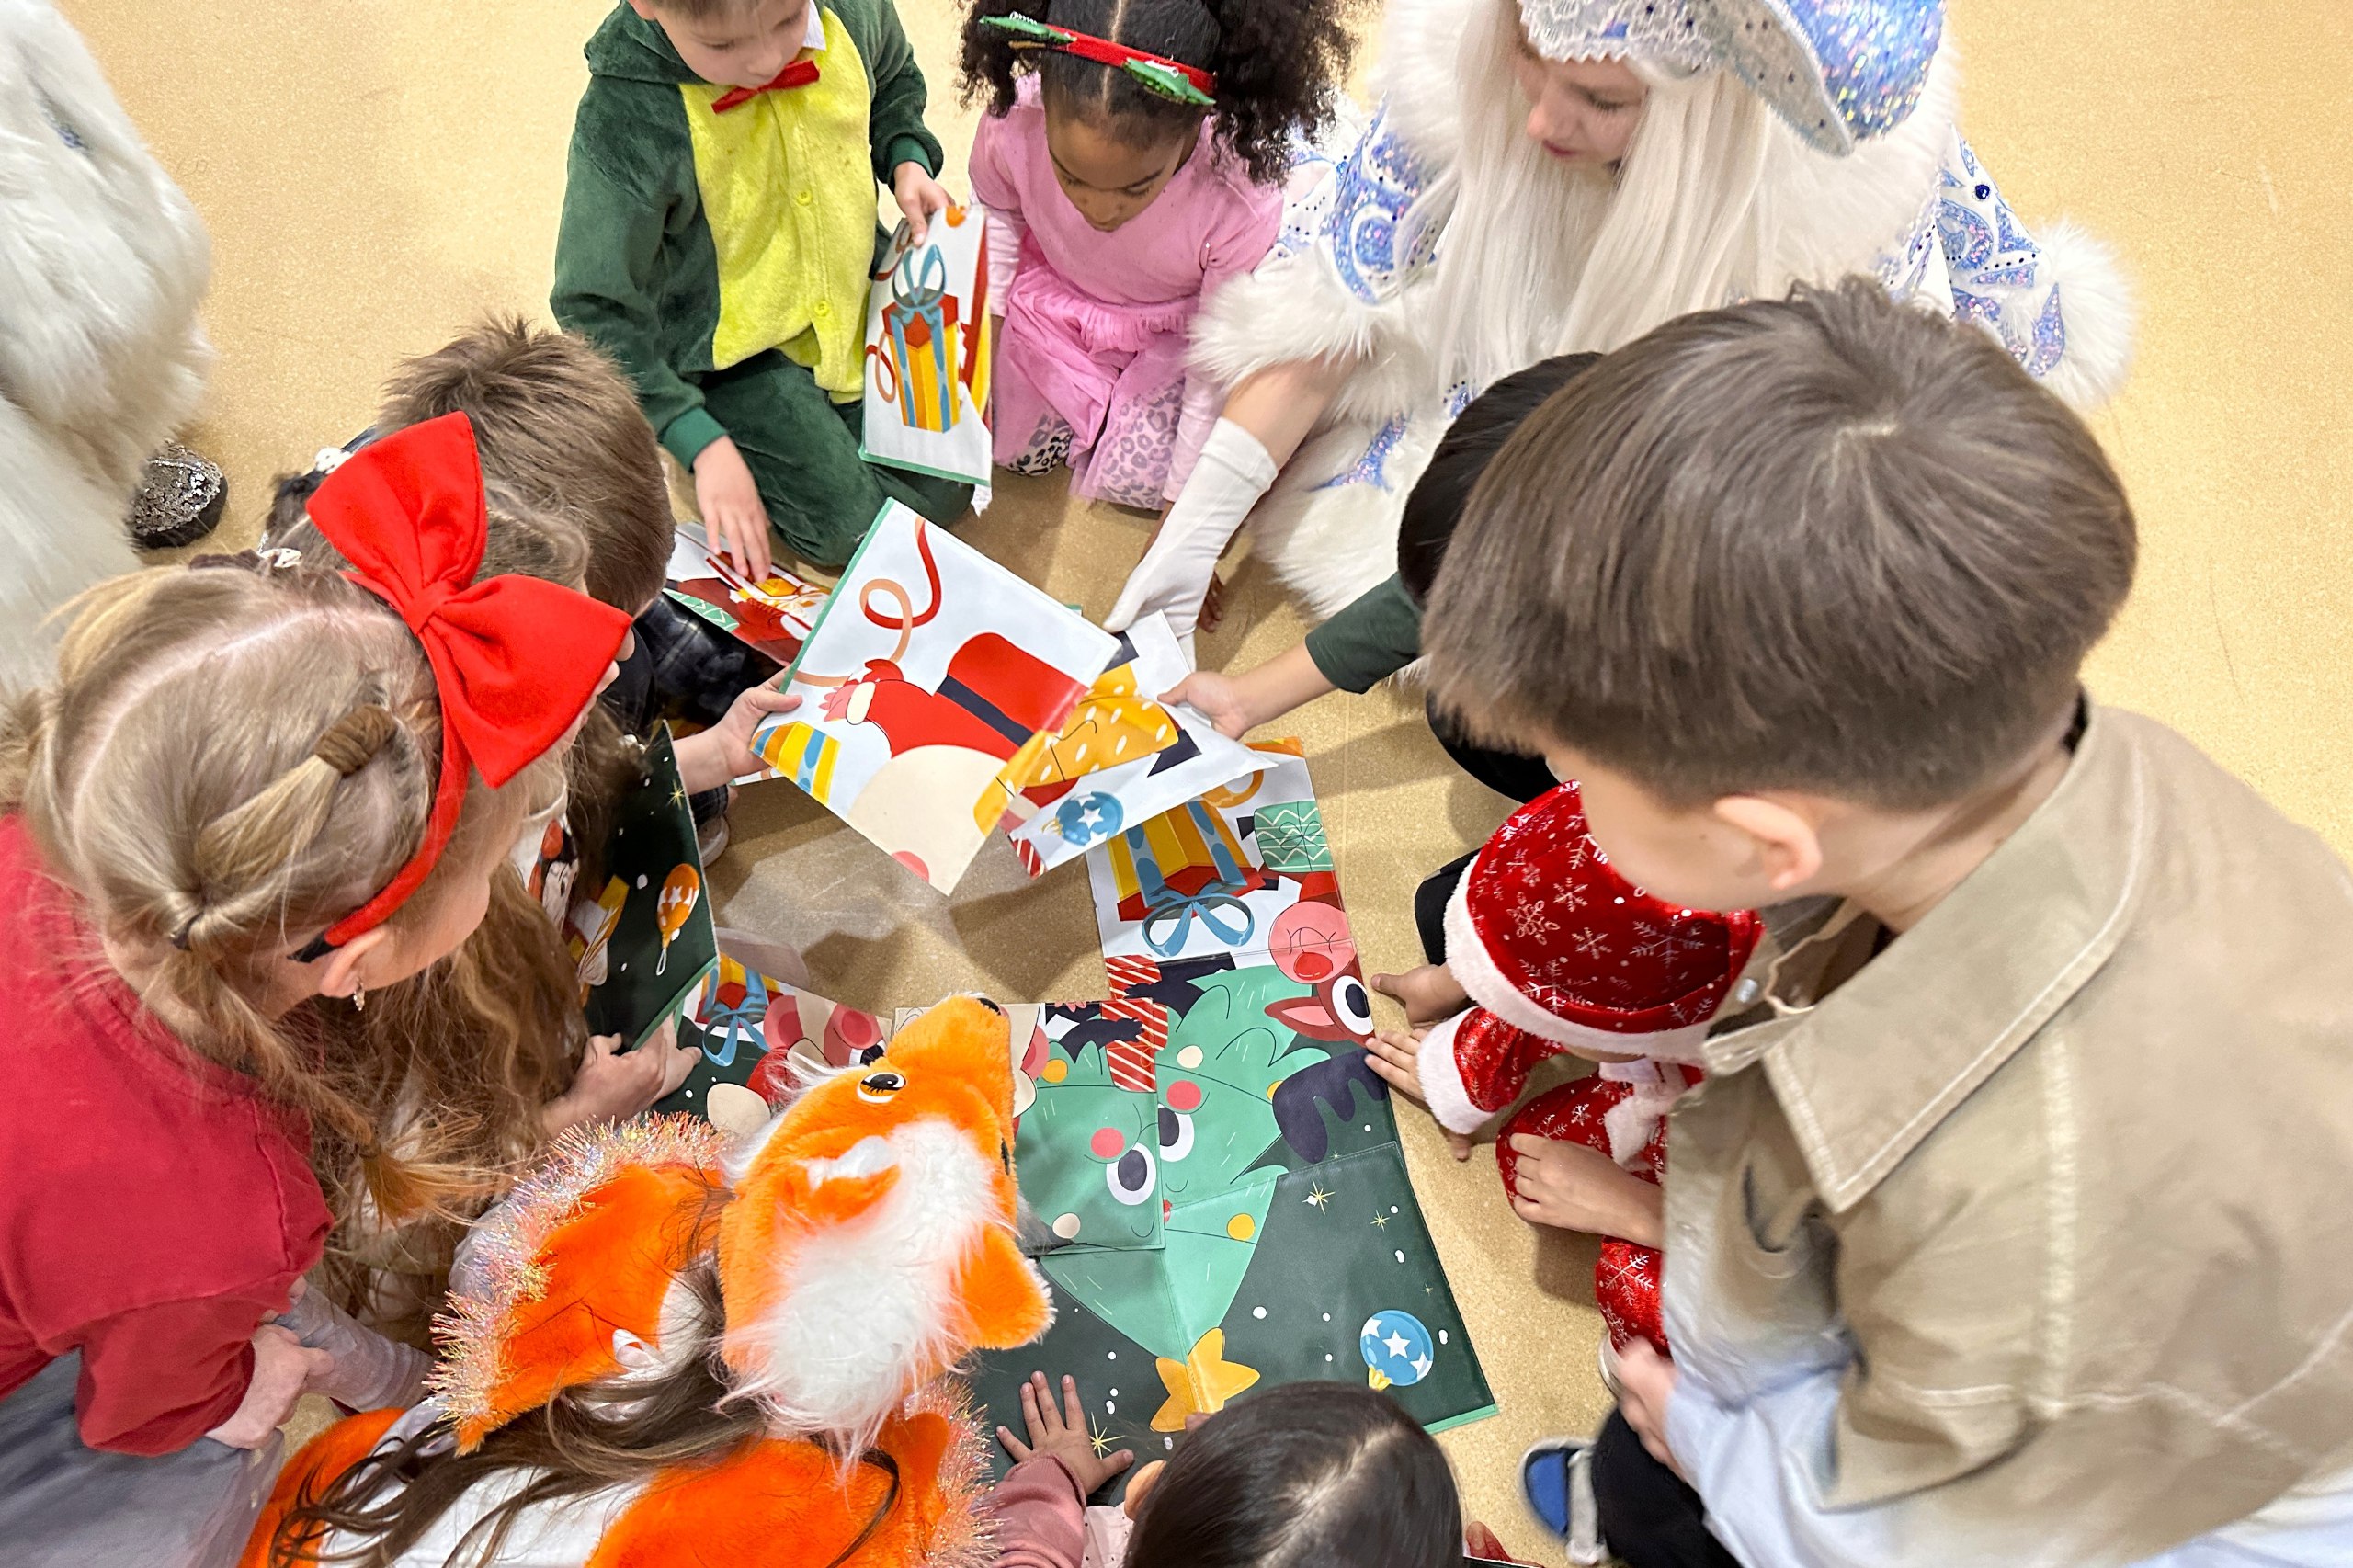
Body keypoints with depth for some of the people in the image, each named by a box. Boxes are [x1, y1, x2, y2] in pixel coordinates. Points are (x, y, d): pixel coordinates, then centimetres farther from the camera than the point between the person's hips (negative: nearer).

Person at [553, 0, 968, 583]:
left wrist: (907, 160, -11)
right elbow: (596, 310, -23)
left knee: (943, 494, 6)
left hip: (853, 299, 5)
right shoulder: (623, 121, -31)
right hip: (729, 347, -4)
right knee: (849, 526, -9)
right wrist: (703, 444, -27)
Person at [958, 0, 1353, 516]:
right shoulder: (1012, 127, -34)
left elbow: (1218, 373, -25)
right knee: (1018, 450, 9)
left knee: (1133, 479, -5)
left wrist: (1182, 499, -17)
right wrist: (993, 321, -1)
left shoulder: (1245, 205, -41)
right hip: (1053, 296, 2)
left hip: (1175, 330, -2)